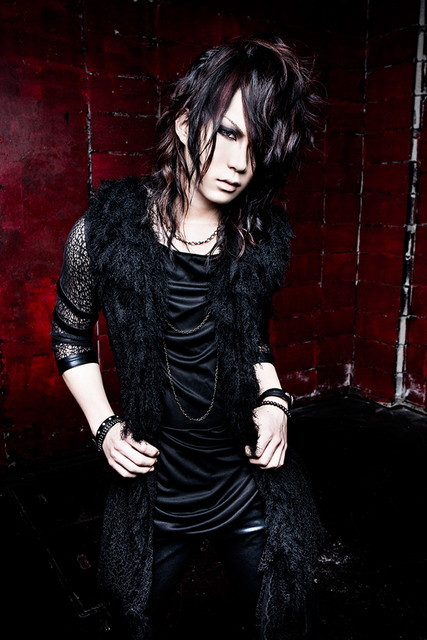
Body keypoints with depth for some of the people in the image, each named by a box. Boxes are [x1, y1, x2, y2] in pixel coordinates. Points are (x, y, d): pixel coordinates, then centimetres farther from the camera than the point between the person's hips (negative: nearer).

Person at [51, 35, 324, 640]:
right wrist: (104, 425, -9)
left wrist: (274, 400, -7)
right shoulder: (106, 229, -15)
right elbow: (70, 336, 1)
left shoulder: (262, 238, -7)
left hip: (253, 486, 2)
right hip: (151, 492, -1)